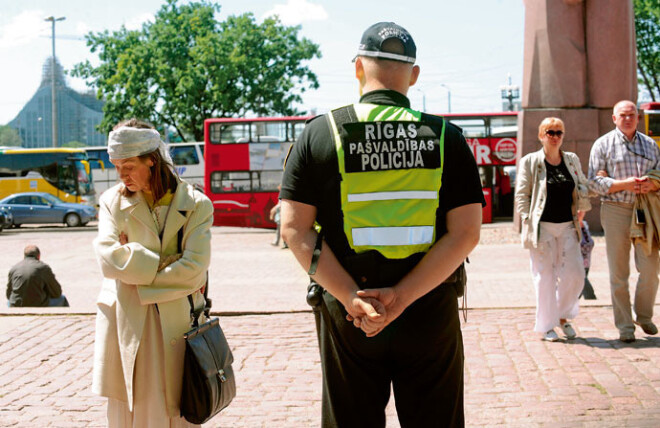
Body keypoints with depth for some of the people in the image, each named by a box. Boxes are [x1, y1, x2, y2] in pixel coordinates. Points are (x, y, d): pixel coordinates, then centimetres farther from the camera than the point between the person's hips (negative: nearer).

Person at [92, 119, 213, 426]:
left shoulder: (195, 205, 1)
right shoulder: (112, 201, 7)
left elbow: (194, 268, -10)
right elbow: (108, 259, -8)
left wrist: (136, 265, -8)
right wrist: (166, 264, -9)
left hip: (175, 327, -1)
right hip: (126, 328, 2)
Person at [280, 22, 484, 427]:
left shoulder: (320, 134, -1)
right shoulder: (446, 137, -1)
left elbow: (296, 229, -9)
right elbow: (465, 233, -9)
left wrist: (352, 297, -14)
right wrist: (401, 297, -14)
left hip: (347, 319, 0)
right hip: (431, 318, 0)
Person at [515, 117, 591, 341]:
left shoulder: (572, 160, 12)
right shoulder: (530, 162, 1)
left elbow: (583, 188, 18)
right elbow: (522, 195, 0)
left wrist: (580, 214, 4)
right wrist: (528, 222, -8)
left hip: (567, 227, 4)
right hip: (542, 227, -4)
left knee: (574, 274, -1)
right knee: (544, 276, 0)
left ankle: (563, 316, 21)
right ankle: (546, 325, 11)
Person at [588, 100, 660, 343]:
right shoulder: (603, 145, 4)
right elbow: (594, 182, -3)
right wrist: (624, 184, -16)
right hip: (615, 210, -3)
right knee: (618, 273, -1)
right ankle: (625, 326, 7)